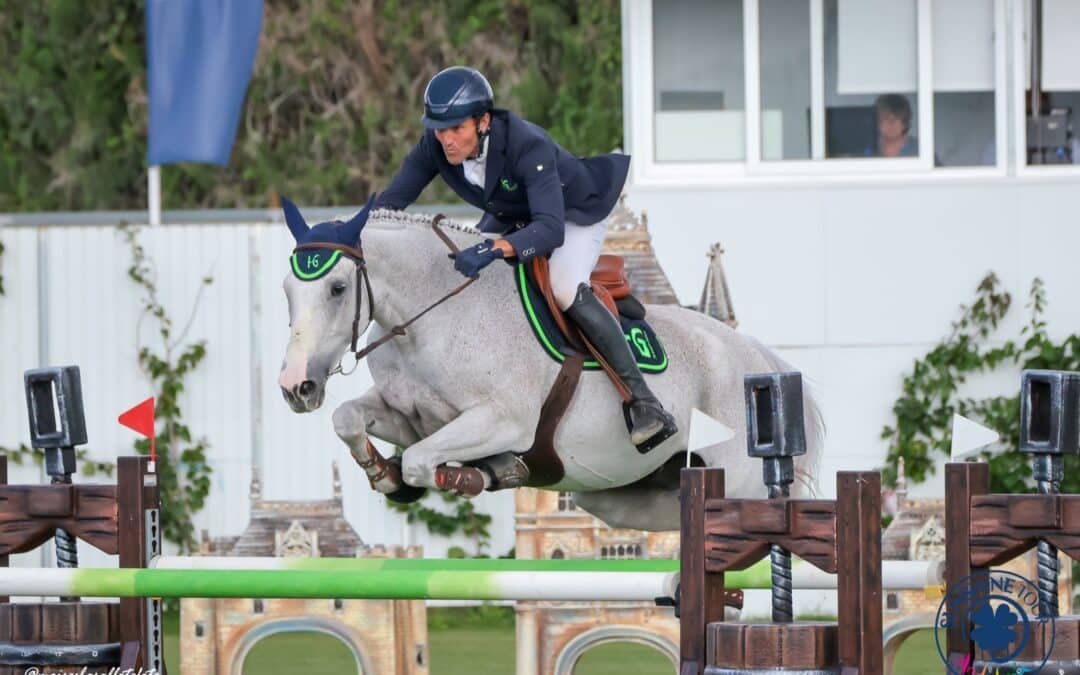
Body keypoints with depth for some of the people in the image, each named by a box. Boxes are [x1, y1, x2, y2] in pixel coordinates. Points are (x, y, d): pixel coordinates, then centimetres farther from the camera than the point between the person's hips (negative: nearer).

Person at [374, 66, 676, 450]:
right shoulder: (435, 147, -24)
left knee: (565, 289, -30)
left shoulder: (527, 145, -41)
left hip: (573, 214, -7)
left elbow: (551, 227, -51)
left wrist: (495, 249, -67)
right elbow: (390, 202, -15)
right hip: (509, 218, 7)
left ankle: (645, 403, -29)